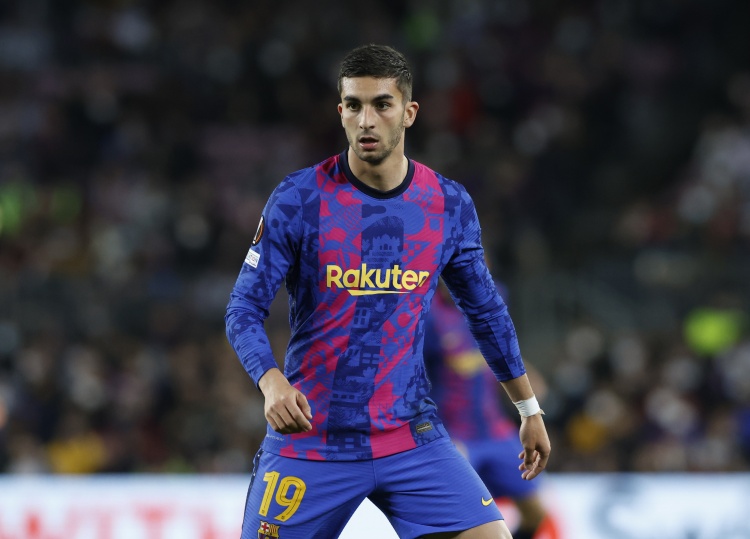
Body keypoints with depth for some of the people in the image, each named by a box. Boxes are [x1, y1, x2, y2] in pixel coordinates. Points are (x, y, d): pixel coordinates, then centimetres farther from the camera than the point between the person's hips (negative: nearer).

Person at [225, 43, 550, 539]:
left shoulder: (450, 205, 1)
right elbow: (245, 307, -8)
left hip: (411, 437, 2)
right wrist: (271, 380, -27)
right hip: (310, 439, -2)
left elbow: (485, 309, 15)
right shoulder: (297, 200, -8)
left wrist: (529, 408, 19)